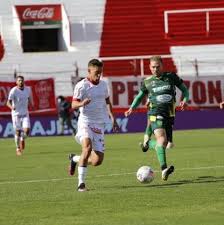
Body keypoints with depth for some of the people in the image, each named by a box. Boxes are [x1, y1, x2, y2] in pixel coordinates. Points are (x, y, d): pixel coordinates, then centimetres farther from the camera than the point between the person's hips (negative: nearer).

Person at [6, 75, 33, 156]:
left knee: (27, 130, -12)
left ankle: (22, 139, 22)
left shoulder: (27, 89, 0)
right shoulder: (13, 91, -14)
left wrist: (32, 104, -1)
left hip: (25, 114, 3)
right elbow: (8, 102, -19)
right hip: (16, 114, -3)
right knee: (17, 131, 0)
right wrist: (11, 107, -40)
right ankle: (18, 148, 17)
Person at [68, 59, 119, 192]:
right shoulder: (81, 86, -8)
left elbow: (107, 102, 24)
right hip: (85, 122, -5)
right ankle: (81, 183, -26)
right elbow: (74, 105, -13)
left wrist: (113, 118, 15)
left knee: (97, 161, 0)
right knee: (88, 147, -33)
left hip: (99, 125, 5)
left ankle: (74, 159, 31)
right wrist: (82, 103, -34)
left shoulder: (103, 85, 10)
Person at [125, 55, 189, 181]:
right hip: (156, 113, -3)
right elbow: (140, 96, 22)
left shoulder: (171, 77, 8)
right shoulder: (148, 82, 8)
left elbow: (184, 89, 14)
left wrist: (185, 100, -6)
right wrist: (132, 108, 6)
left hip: (170, 113, 3)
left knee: (164, 144, 10)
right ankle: (164, 169, -31)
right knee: (162, 139, -24)